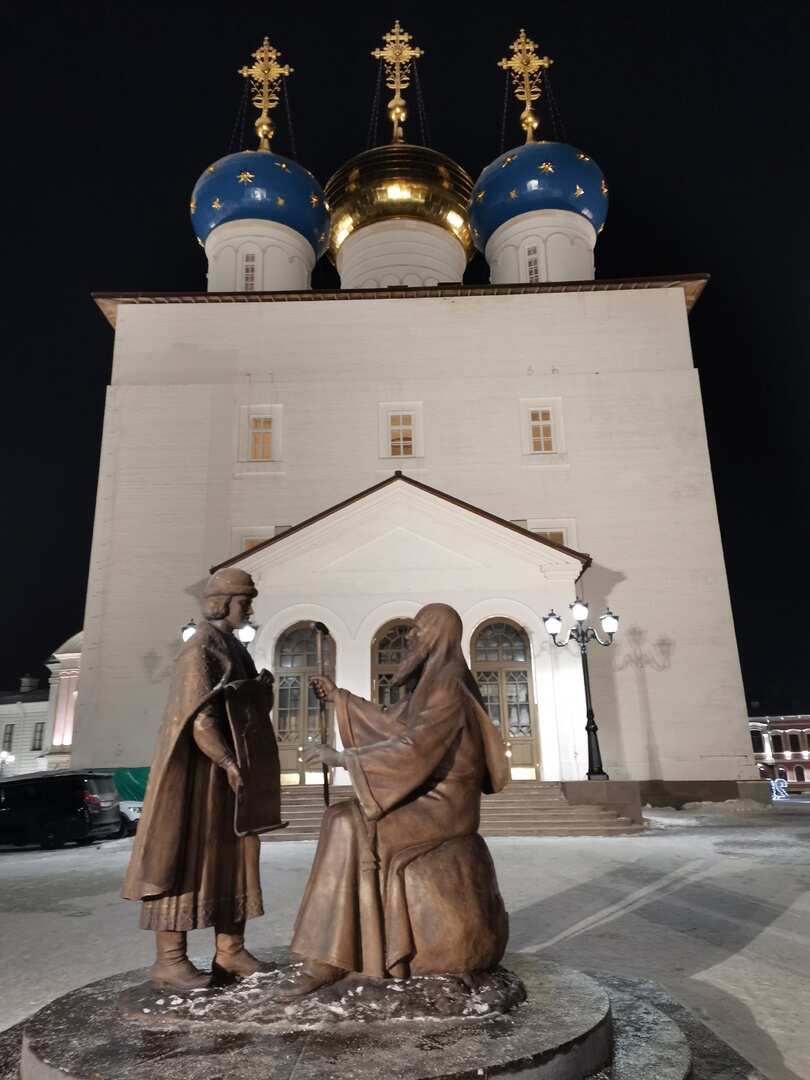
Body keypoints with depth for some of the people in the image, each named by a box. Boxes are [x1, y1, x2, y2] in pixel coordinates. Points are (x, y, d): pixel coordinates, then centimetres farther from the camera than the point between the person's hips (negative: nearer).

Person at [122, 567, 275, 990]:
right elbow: (200, 718, -24)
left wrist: (264, 687, -3)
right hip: (198, 767, -9)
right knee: (187, 854, -4)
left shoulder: (233, 647, 13)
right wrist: (229, 762, -31)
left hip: (225, 765, 9)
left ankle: (229, 951, 17)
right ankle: (169, 959, 6)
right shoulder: (200, 649, -15)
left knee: (232, 854, 10)